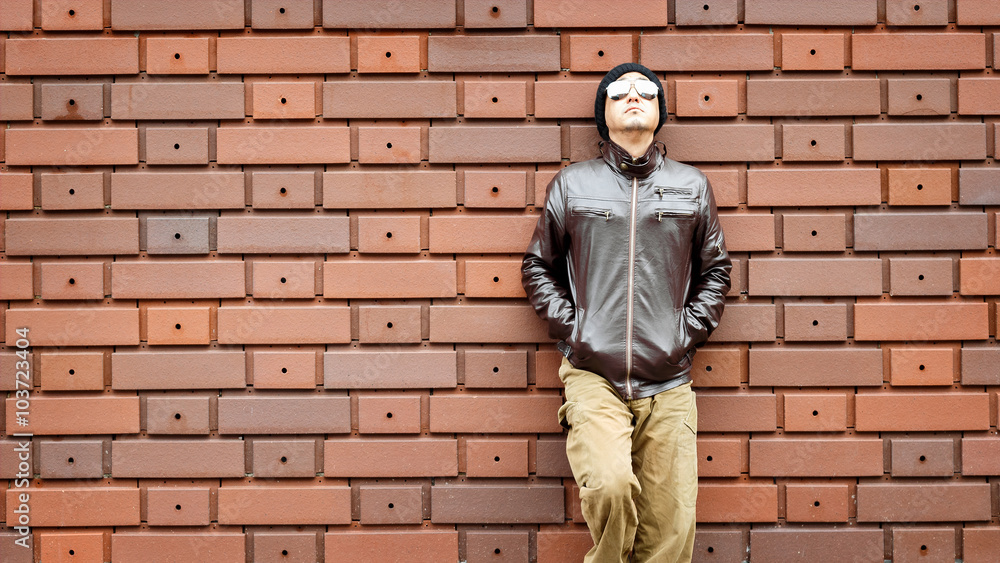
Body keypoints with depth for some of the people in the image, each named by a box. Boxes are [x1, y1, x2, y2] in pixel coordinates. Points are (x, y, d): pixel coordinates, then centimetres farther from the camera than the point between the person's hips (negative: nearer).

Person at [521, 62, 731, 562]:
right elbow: (537, 266, 14)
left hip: (668, 384, 2)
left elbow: (716, 270, 19)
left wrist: (686, 333, 5)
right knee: (610, 485, -24)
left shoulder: (692, 186, 14)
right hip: (592, 376, -1)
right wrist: (571, 328, 1)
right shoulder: (571, 184, 10)